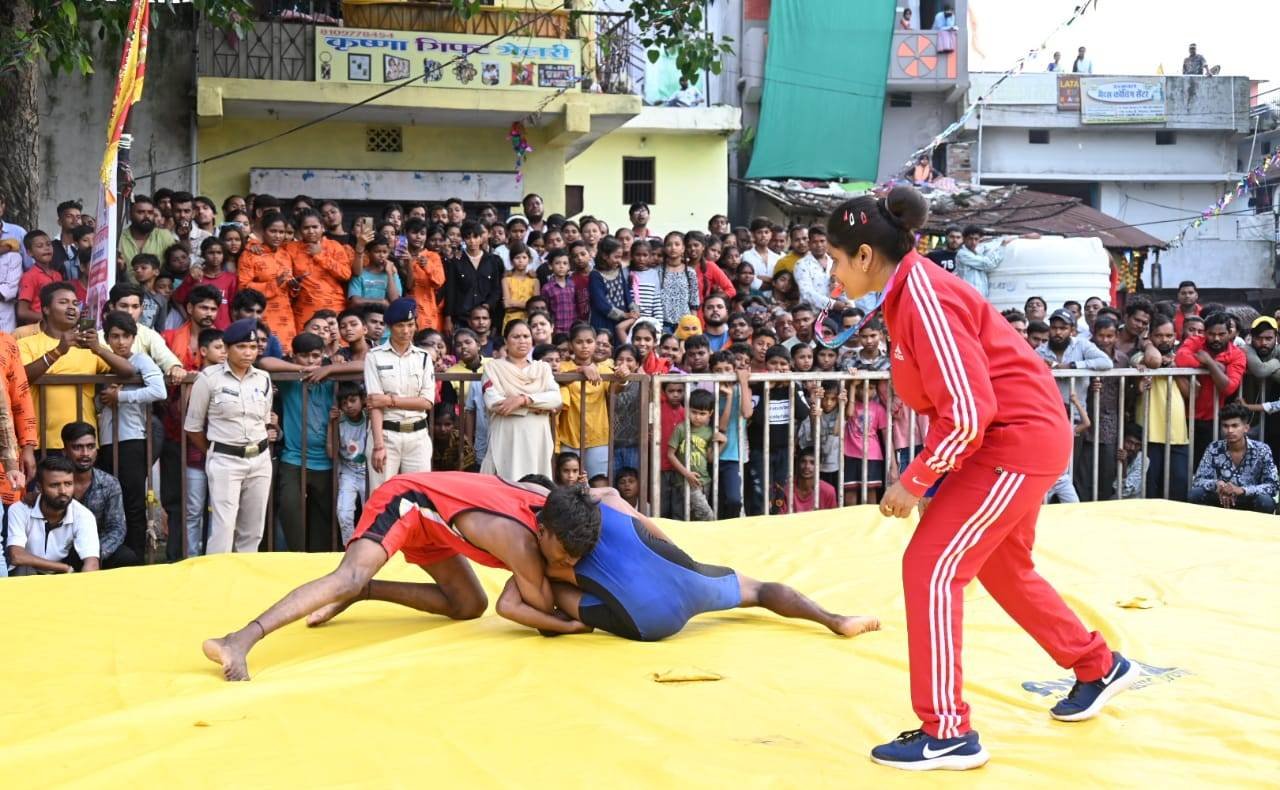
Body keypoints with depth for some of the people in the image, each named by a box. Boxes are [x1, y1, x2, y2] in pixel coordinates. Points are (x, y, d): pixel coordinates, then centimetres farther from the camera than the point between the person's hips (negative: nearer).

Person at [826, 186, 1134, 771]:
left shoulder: (925, 299, -23)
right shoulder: (908, 291, 6)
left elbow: (971, 412, -27)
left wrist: (915, 481, -18)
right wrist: (933, 475, 7)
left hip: (1016, 441, -10)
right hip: (1019, 439, 10)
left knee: (929, 568, -9)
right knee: (1002, 567, 24)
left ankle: (948, 733, -1)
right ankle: (1098, 668, 43)